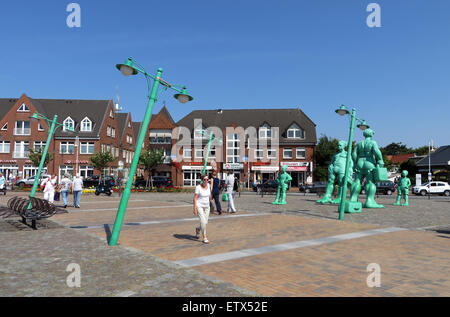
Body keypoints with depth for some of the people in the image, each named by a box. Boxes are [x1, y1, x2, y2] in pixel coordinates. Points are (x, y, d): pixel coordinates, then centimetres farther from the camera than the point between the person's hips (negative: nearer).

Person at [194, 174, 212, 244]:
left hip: (206, 206, 5)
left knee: (205, 222, 6)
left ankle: (198, 229, 39)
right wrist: (195, 209, -17)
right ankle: (204, 238, -4)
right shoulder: (198, 187, -14)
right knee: (203, 221, -17)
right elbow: (195, 198, -14)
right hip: (199, 206, -5)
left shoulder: (208, 185, 1)